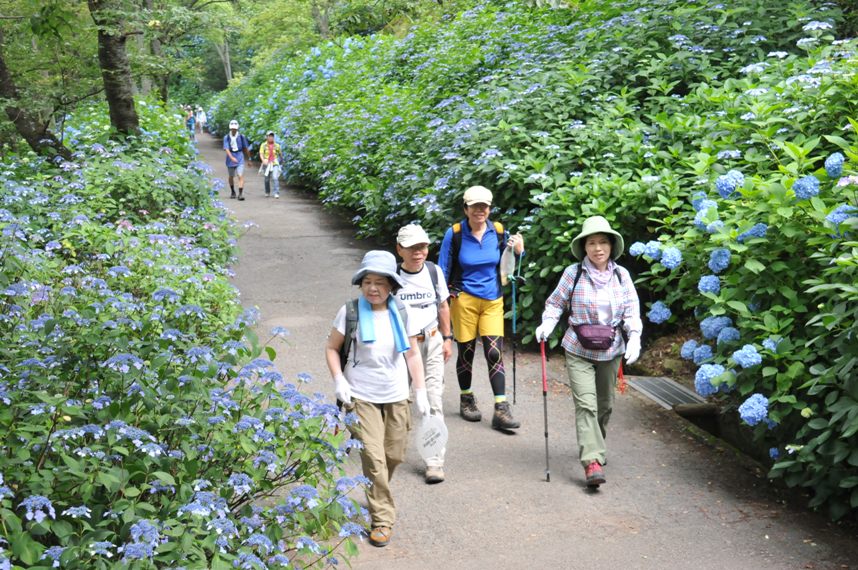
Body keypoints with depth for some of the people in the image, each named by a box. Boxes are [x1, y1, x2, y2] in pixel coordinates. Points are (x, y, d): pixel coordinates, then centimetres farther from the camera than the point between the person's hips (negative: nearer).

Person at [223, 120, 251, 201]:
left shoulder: (241, 137, 0)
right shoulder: (226, 137, -4)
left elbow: (246, 148, 9)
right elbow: (226, 149, -14)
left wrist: (249, 159, 13)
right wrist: (232, 158, -29)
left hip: (240, 158, -1)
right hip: (231, 159, 1)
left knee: (241, 176, -13)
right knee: (231, 177, 14)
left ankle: (241, 194, -16)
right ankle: (232, 192, 35)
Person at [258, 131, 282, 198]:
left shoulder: (277, 145, 2)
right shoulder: (263, 145, -1)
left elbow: (280, 153, 17)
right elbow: (261, 154, -10)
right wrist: (263, 160, -28)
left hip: (275, 164, -1)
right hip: (267, 164, 1)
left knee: (275, 178, -16)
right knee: (267, 179, 10)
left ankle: (277, 193, -16)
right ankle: (267, 192, 29)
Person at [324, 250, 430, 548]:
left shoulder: (402, 314, -1)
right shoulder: (350, 312, -7)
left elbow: (413, 355, 6)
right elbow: (331, 348, 1)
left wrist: (420, 391, 2)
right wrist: (339, 381, -12)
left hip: (396, 397, 3)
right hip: (361, 397, -3)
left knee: (394, 456, 11)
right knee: (374, 459, -7)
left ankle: (377, 494, 41)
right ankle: (382, 519, 6)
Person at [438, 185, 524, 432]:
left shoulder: (498, 232, -1)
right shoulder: (454, 234, -8)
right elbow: (443, 271, 0)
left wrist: (518, 251, -8)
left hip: (493, 300, 2)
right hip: (464, 299, -2)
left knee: (495, 353, -5)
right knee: (466, 352, 9)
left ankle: (501, 410, -3)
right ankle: (466, 399, 30)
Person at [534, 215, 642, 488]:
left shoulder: (621, 275, -1)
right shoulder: (573, 273, -8)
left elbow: (631, 310, 1)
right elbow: (556, 303, 2)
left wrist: (634, 338, -13)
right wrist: (547, 324, -15)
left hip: (610, 351, 3)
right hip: (579, 351, -3)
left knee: (604, 404, 16)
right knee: (585, 404, -15)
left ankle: (594, 447, 40)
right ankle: (592, 461, -19)